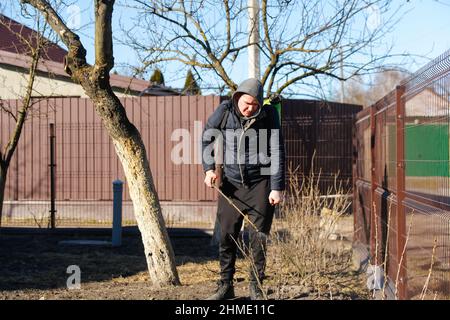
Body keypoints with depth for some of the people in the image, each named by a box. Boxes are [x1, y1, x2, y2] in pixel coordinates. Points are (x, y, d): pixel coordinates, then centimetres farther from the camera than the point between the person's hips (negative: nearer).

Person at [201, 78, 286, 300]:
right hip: (231, 184, 2)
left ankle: (256, 286, 14)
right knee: (227, 236, 3)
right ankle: (225, 286, 16)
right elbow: (206, 138, 9)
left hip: (260, 184, -2)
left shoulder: (269, 115, -11)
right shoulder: (224, 112, -7)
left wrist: (277, 188, -14)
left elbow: (277, 152, -10)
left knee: (258, 237, 0)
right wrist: (209, 169, -1)